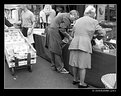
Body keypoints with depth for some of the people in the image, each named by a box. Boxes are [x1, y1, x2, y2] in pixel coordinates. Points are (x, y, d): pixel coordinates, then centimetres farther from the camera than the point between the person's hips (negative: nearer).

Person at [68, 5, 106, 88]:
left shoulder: (78, 20, 20)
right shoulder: (93, 21, 5)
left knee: (75, 63, 14)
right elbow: (103, 33, 6)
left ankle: (75, 79, 30)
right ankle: (81, 83, 13)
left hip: (74, 42, 6)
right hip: (84, 44, -5)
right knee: (83, 65, 3)